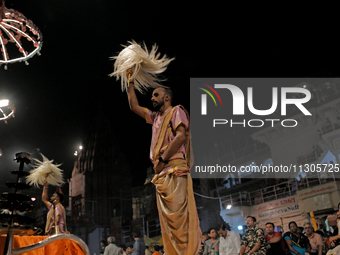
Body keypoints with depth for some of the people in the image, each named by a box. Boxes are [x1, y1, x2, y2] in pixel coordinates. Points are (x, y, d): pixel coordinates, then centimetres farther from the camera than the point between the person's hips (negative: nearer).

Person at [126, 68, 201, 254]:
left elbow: (181, 136, -11)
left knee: (179, 216, -16)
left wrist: (161, 159, -14)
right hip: (161, 173, 8)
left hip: (174, 171, -8)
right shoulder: (155, 117, 27)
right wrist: (131, 82, 33)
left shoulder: (176, 111, 5)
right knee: (167, 220, 3)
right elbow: (134, 106, 33)